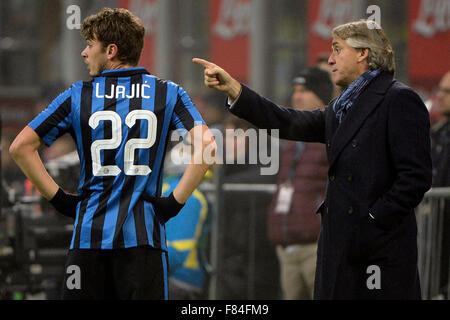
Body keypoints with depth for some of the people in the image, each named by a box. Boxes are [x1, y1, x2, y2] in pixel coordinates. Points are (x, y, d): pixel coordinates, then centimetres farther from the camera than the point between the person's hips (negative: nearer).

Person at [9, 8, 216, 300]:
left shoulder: (78, 96, 6)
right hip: (142, 234, -1)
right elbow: (205, 145, -9)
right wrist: (176, 202, -4)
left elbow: (21, 147, 4)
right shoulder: (167, 94, 5)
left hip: (89, 233, 1)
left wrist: (58, 198, 6)